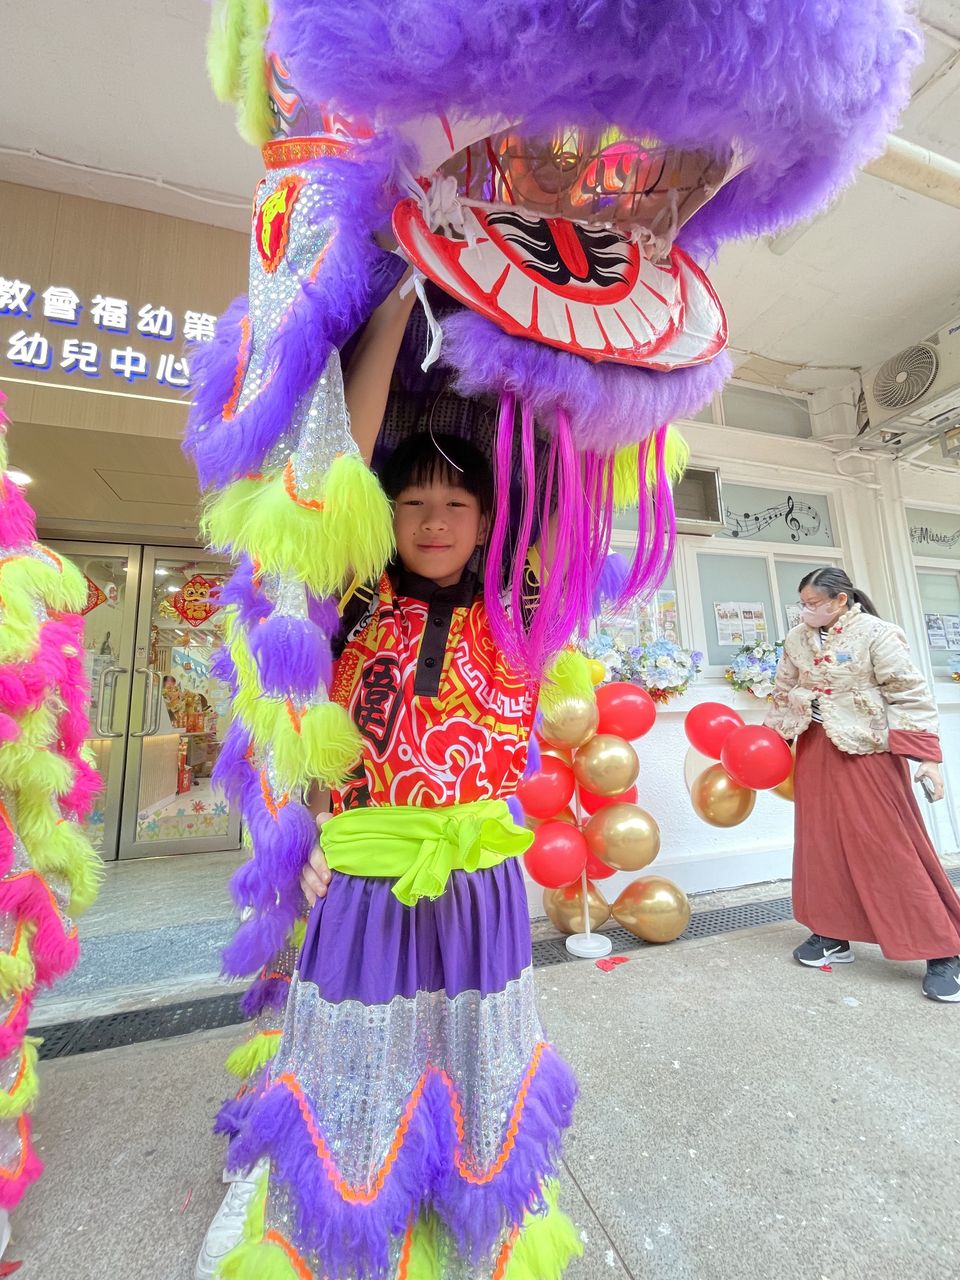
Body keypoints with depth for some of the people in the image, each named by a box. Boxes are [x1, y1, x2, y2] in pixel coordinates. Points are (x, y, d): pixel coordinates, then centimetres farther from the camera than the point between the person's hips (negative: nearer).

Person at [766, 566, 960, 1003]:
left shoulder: (875, 634, -11)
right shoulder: (797, 640, 5)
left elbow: (910, 695, -12)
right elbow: (783, 695, 13)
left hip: (866, 751, -5)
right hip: (815, 753, 5)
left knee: (891, 848, 0)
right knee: (822, 844, 9)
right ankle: (832, 936, 24)